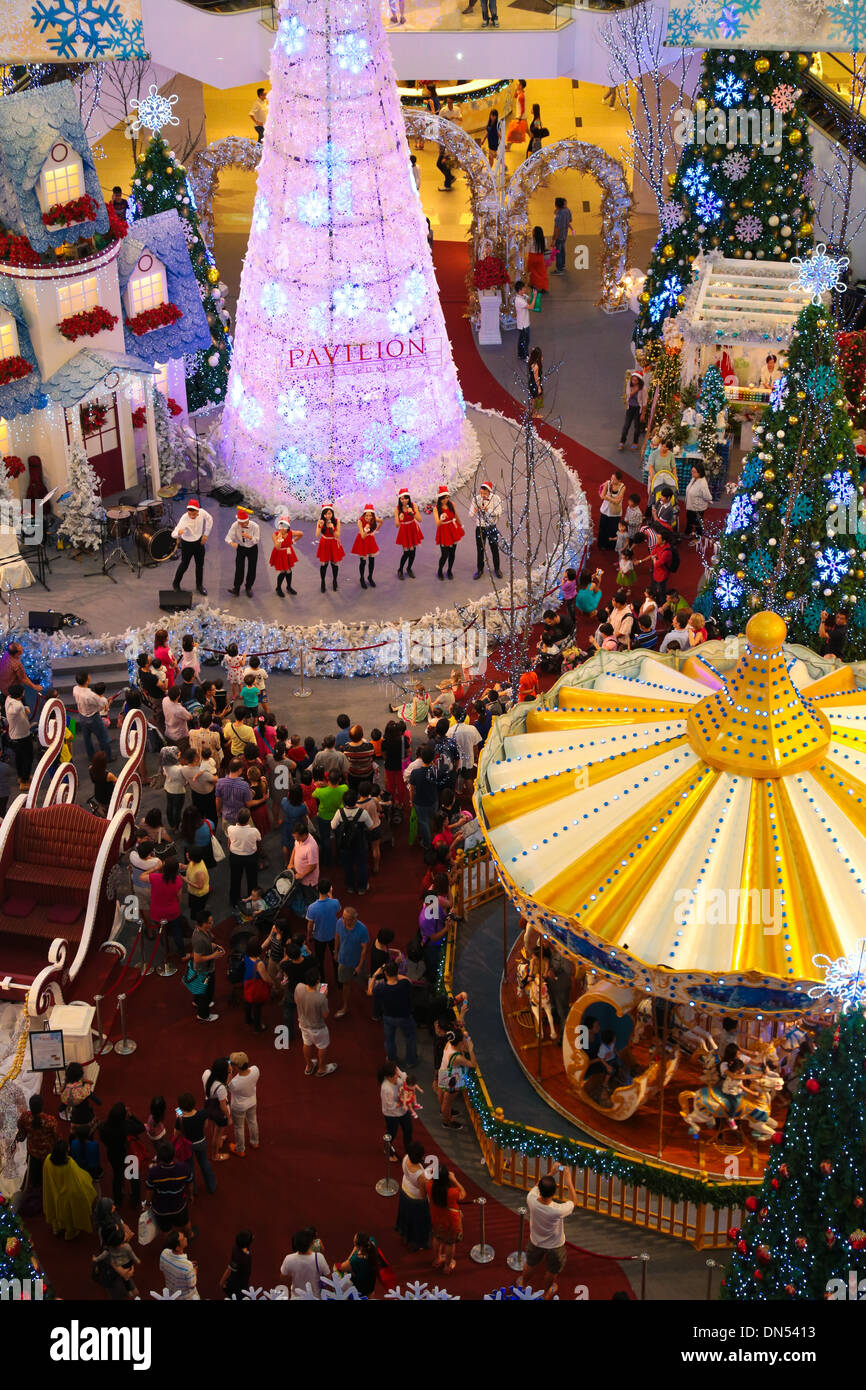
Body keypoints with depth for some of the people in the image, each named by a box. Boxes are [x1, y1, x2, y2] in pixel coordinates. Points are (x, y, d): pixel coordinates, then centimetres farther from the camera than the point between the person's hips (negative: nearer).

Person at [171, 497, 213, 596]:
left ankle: (199, 586, 35)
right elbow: (174, 534, -42)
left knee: (200, 565, 15)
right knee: (184, 565, 10)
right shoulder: (184, 519, -33)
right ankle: (175, 584, 34)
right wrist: (178, 533, -66)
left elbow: (209, 519, 3)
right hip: (187, 544, -4)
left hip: (199, 542, 4)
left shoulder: (202, 512, -22)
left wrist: (206, 534, 2)